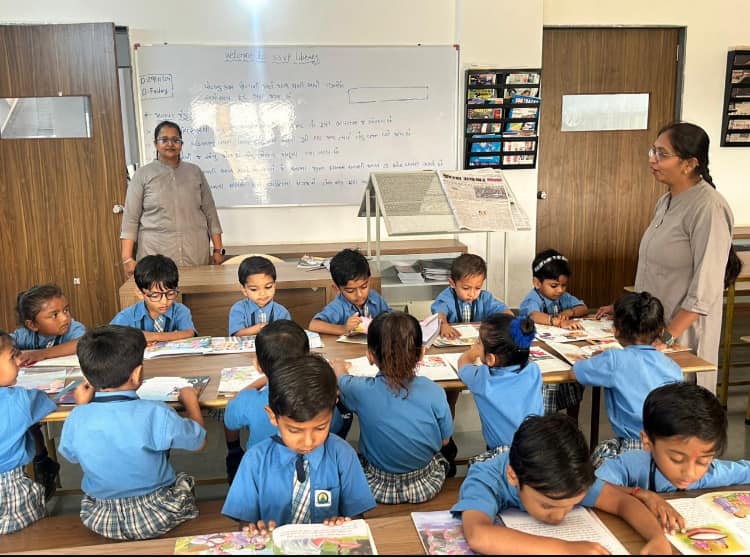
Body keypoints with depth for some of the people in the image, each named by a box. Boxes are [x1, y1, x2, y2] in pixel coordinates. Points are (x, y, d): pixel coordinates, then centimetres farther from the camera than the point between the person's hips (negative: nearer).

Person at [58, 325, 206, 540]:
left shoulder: (77, 419, -15)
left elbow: (72, 456, 6)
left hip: (99, 520, 3)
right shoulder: (155, 414, -25)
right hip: (157, 517, -3)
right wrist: (191, 401, 6)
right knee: (183, 482, 27)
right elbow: (199, 442, -9)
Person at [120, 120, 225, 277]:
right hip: (156, 254, -2)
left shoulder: (195, 172, 11)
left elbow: (210, 212, 11)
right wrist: (127, 258, -5)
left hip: (195, 254, 2)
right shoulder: (142, 175, 5)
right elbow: (130, 218, 2)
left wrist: (218, 249, 6)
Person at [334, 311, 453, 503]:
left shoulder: (361, 390, -23)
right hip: (427, 487, 1)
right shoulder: (434, 392, -22)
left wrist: (340, 370, 26)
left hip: (377, 489, 0)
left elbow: (340, 377, 3)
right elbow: (444, 440, -6)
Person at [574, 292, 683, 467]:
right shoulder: (672, 366, 3)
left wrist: (598, 359, 19)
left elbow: (575, 372, -2)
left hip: (632, 449, -5)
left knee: (599, 452, 22)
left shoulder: (615, 361, -11)